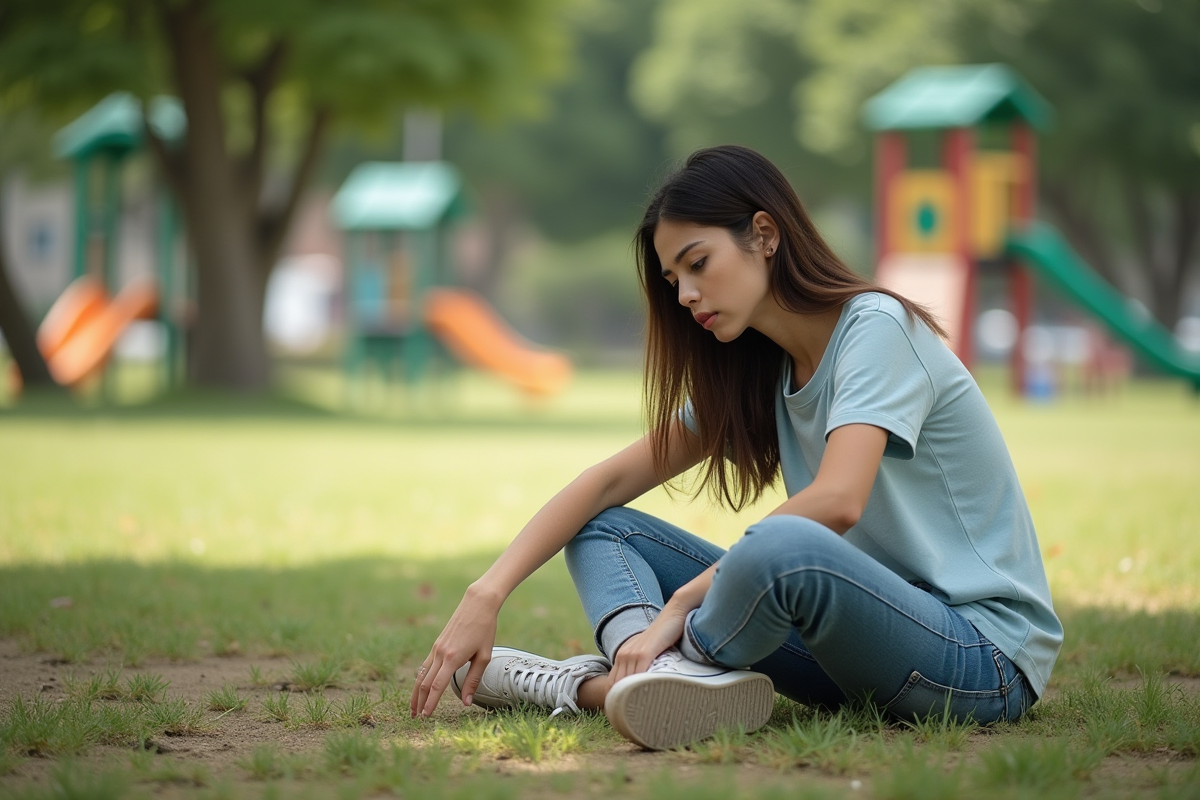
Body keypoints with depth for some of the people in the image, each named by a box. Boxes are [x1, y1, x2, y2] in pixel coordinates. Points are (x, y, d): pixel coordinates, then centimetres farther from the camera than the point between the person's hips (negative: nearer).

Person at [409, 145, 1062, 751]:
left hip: (987, 658, -8)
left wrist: (682, 602, -23)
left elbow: (836, 501, -27)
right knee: (603, 529, 4)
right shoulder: (757, 375, 12)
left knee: (781, 545, -39)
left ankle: (592, 685, -18)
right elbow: (610, 482, 8)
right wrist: (487, 594, -4)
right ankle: (670, 675, -26)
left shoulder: (878, 328, -12)